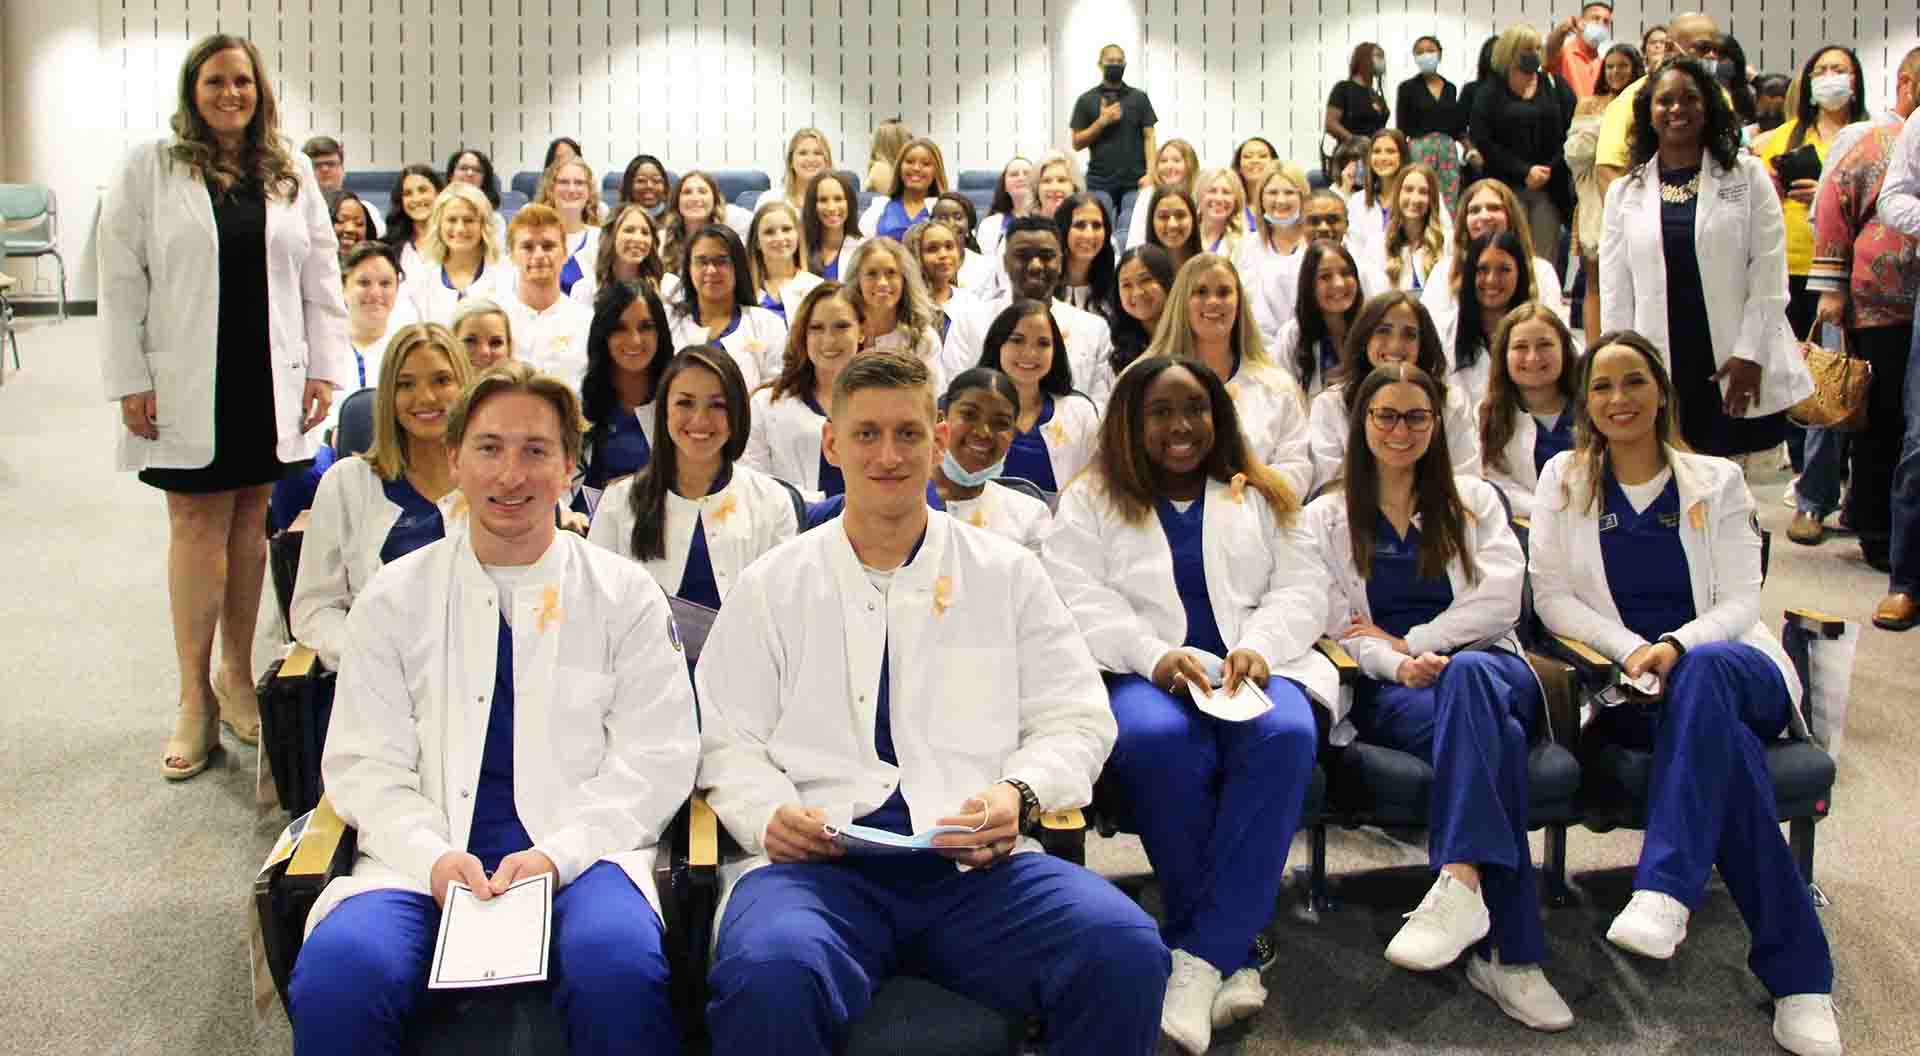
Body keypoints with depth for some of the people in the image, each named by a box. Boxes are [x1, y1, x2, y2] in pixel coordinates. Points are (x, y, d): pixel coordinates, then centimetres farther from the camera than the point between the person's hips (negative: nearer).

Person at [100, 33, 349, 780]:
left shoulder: (291, 171, 8)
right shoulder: (148, 167, 0)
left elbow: (321, 275, 9)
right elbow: (121, 281, -2)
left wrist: (325, 368, 2)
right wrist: (130, 381, -7)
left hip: (271, 382, 2)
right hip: (186, 384, -2)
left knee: (250, 523, 8)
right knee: (197, 527, 2)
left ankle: (237, 677, 21)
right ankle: (195, 698, 10)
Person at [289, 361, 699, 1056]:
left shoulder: (625, 596, 9)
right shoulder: (393, 600, 13)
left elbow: (658, 758, 3)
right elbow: (364, 765, 8)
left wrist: (557, 854, -12)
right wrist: (434, 855, -12)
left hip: (580, 850, -1)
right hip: (426, 858, 1)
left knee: (619, 968, -33)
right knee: (339, 972, -30)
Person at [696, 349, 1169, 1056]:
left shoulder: (1008, 573, 16)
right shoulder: (771, 587, 15)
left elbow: (1075, 721, 12)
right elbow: (728, 740, 12)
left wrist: (1020, 794, -8)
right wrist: (770, 815, -10)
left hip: (979, 860, 1)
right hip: (817, 859, -1)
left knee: (1124, 951, -27)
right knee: (768, 976, -36)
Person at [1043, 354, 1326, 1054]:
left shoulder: (1261, 497, 22)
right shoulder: (1092, 500, 14)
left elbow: (1302, 589, 12)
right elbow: (1077, 599, 0)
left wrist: (1259, 646, -10)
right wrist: (1156, 656, -17)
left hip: (1253, 668, 2)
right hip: (1142, 675, -2)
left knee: (1284, 736, -34)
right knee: (1159, 741, -37)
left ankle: (1203, 956, -31)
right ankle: (1236, 951, -24)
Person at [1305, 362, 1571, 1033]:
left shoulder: (1474, 500, 19)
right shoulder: (1327, 518, 17)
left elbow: (1499, 600, 3)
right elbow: (1334, 628, 5)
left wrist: (1409, 641, -8)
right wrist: (1398, 665, -17)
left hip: (1489, 665, 1)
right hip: (1385, 690, -1)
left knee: (1467, 675, -41)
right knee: (1494, 738, -37)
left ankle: (1459, 882, -54)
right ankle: (1509, 951, -45)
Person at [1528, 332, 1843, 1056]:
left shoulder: (1716, 482, 12)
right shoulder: (1565, 480, 12)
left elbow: (1740, 602, 3)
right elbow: (1551, 597, 3)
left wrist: (1677, 646, -19)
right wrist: (1631, 649, -14)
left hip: (1731, 665, 1)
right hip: (1627, 685, 0)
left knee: (1704, 669, -39)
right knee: (1730, 749, -35)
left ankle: (1664, 890, -48)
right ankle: (1798, 975, -33)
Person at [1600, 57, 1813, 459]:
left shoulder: (1747, 175, 6)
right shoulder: (1624, 192, 10)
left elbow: (1769, 274, 0)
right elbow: (1615, 292, 7)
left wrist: (1751, 353, -9)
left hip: (1740, 366, -1)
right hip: (1660, 372, 1)